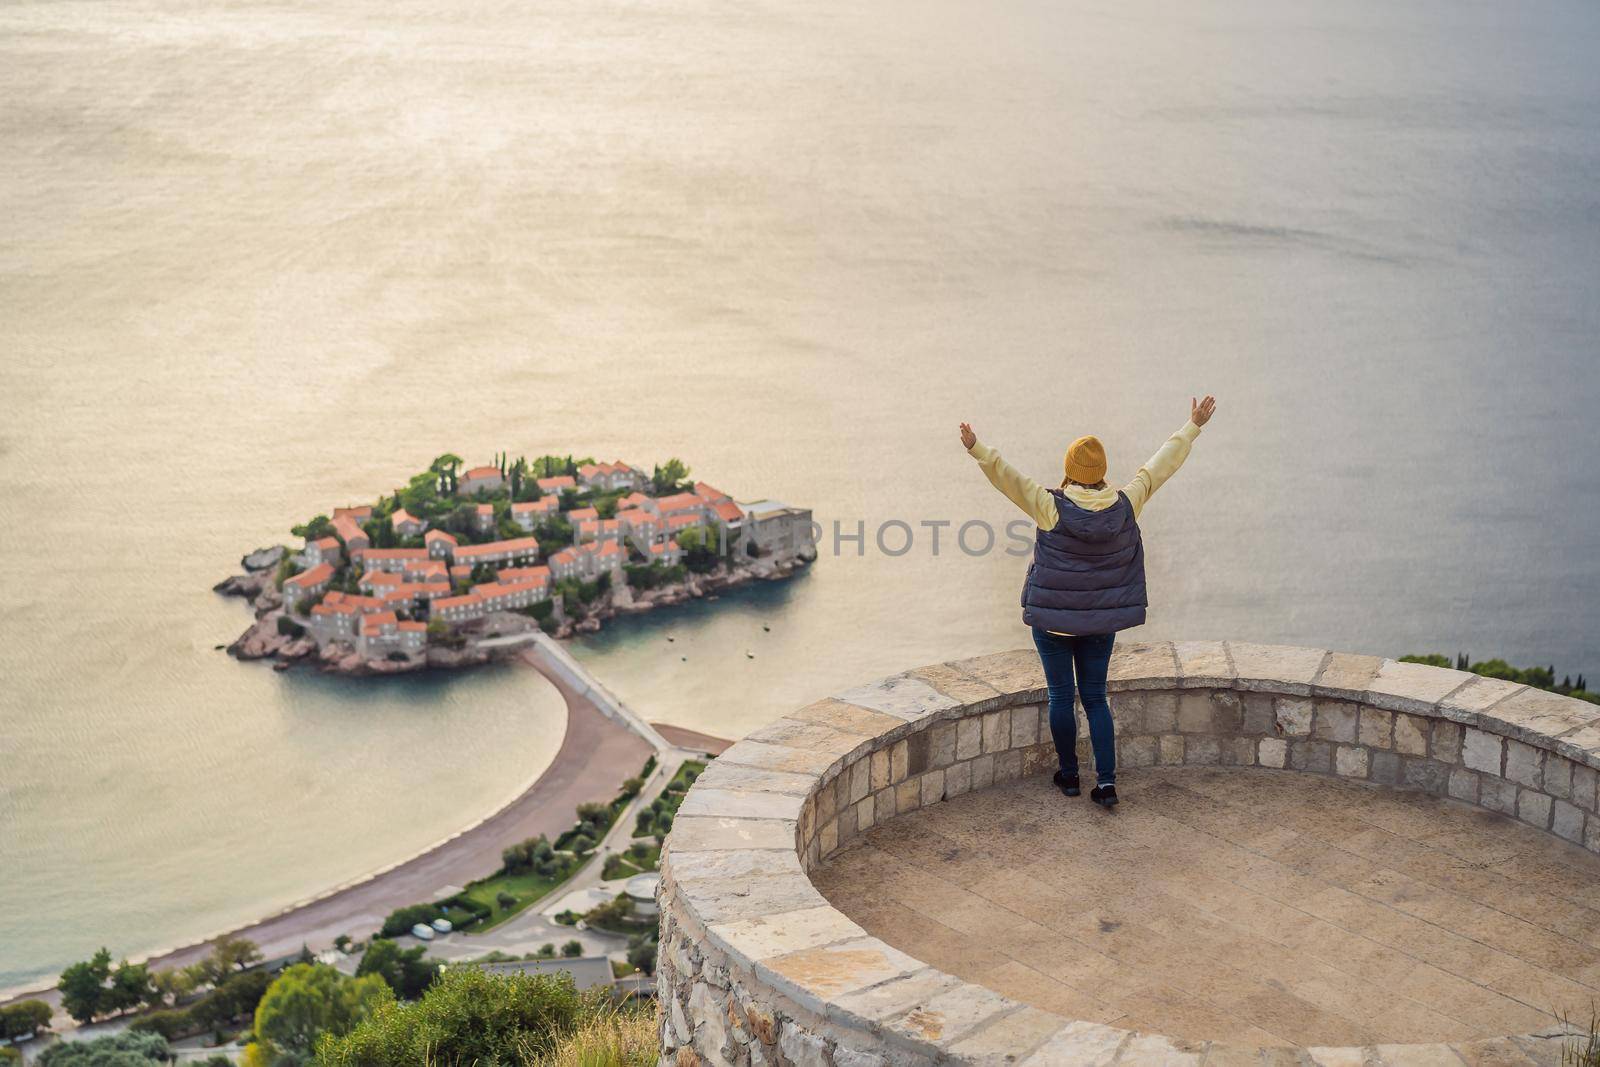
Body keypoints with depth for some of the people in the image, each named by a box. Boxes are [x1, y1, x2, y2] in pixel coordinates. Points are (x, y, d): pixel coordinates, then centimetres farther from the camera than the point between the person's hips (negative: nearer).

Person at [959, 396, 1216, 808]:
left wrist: (978, 449, -30)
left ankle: (1069, 775, 22)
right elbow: (1162, 465, 3)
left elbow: (1007, 476, -27)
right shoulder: (1124, 506, -7)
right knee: (1096, 698, 11)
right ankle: (1106, 782, 5)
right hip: (1102, 620, 3)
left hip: (1054, 622, -3)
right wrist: (1192, 427, 11)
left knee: (1061, 697, 11)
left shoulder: (1051, 508, -17)